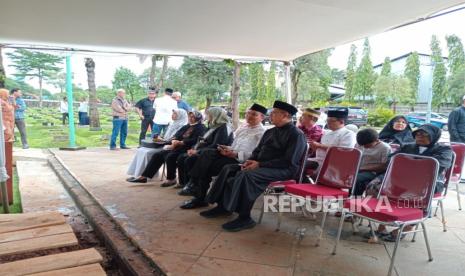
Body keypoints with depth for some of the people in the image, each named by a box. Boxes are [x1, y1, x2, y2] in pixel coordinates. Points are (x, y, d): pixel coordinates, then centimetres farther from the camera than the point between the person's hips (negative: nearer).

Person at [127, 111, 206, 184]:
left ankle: (171, 179, -12)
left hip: (186, 148, -8)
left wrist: (180, 142, -22)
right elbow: (176, 135, 17)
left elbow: (195, 140, -16)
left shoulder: (200, 127, 0)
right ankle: (144, 176, -2)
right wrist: (173, 141, -7)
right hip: (177, 147, 8)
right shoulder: (186, 126, 25)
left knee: (170, 156, -31)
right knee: (157, 155, -4)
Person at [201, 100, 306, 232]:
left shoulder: (296, 135, -11)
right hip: (261, 165, 9)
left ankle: (245, 217, -23)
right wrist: (251, 161, -4)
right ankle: (223, 206, 3)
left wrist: (260, 164, -20)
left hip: (283, 170, -9)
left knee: (246, 175, -33)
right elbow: (257, 151, 21)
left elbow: (289, 161, -20)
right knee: (228, 169, -3)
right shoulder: (270, 132, 15)